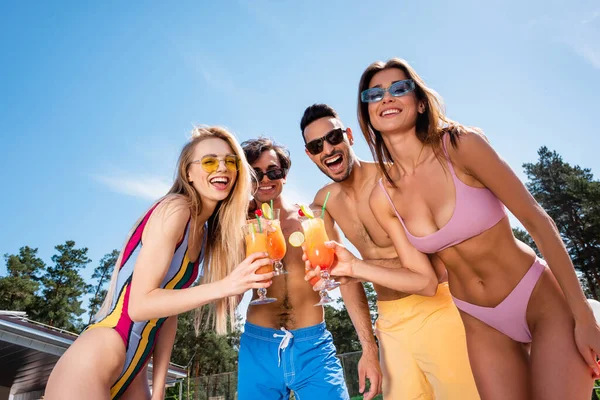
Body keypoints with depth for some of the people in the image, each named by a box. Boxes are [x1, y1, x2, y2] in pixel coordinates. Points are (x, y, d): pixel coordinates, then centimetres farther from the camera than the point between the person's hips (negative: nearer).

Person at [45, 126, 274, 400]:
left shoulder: (205, 233, 8)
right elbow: (139, 305, -21)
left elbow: (169, 311, 8)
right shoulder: (175, 209, -17)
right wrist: (226, 285, -28)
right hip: (90, 370, -9)